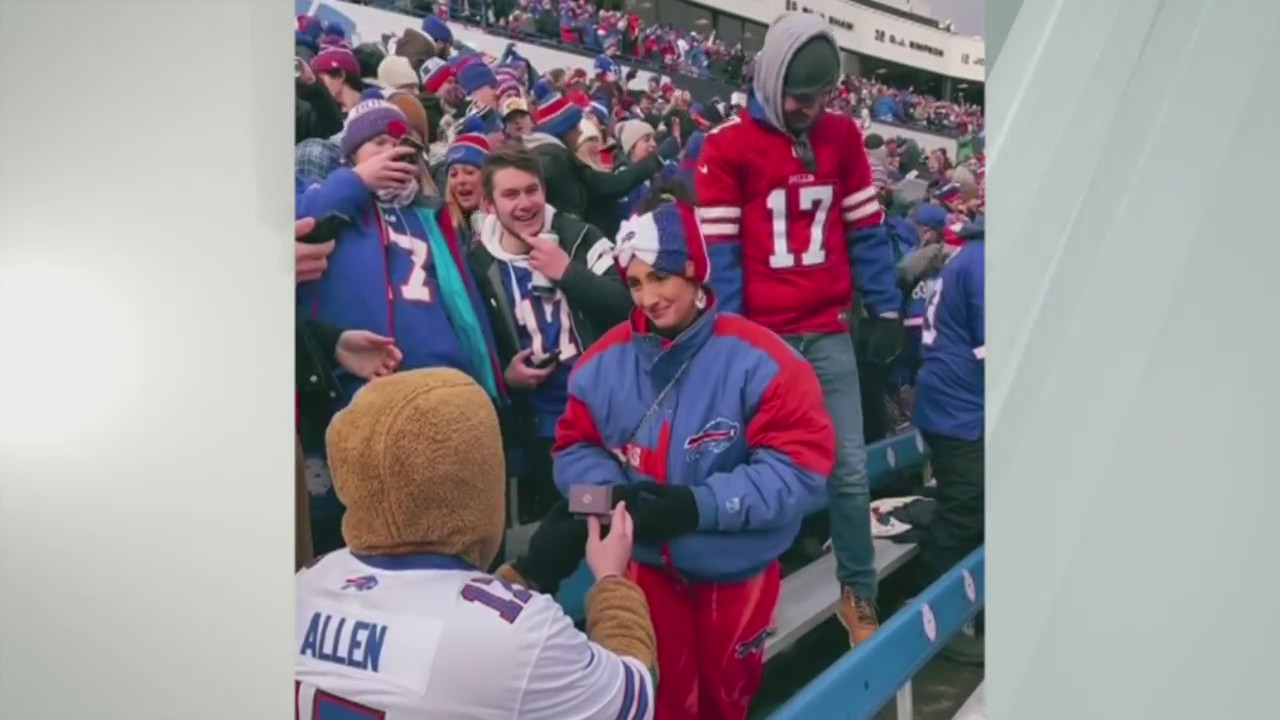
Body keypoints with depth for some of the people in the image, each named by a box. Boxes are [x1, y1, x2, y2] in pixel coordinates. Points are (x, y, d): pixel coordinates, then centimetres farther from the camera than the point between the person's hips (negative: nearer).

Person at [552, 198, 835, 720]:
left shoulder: (757, 357, -19)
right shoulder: (604, 361, -8)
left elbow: (802, 466, -22)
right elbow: (574, 450, 0)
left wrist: (700, 504, -29)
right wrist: (616, 493, -21)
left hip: (736, 571, -1)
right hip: (645, 567, 2)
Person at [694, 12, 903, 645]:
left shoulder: (842, 136, 8)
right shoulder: (728, 145, -5)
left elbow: (865, 231, 12)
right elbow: (718, 250, -8)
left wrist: (886, 310, 8)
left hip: (830, 334, 4)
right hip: (760, 337, -3)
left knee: (850, 468, 5)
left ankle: (859, 595, 20)